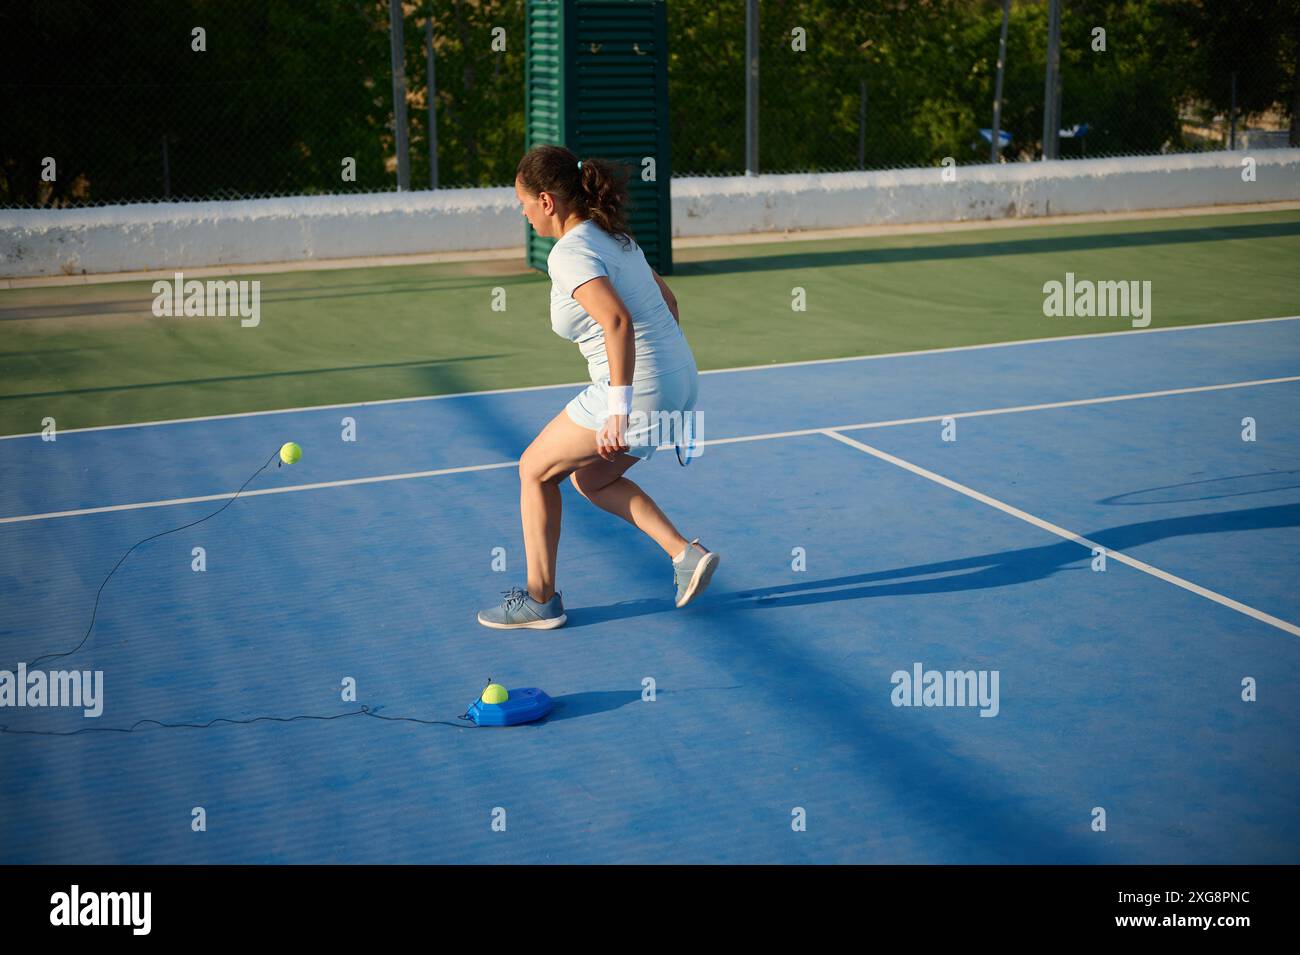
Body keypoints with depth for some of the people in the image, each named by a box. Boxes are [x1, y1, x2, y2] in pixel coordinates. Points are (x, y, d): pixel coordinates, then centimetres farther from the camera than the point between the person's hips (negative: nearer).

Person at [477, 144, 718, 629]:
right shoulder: (613, 237, 13)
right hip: (679, 383, 9)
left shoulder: (570, 253, -16)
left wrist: (617, 411, -30)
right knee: (590, 479, 26)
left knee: (535, 469, 10)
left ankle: (540, 599, 19)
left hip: (637, 389, -9)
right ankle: (685, 553, 14)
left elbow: (618, 322, -30)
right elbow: (668, 303, 21)